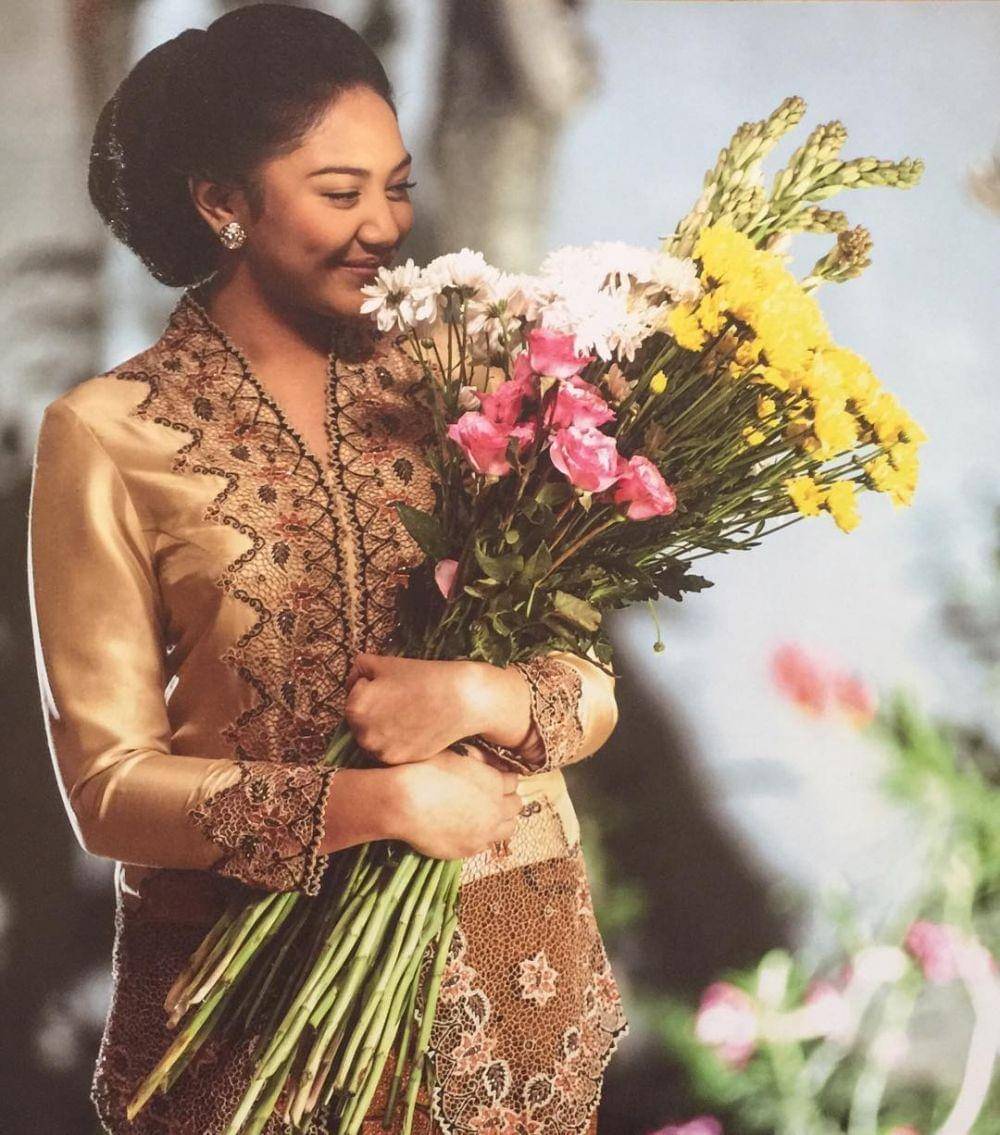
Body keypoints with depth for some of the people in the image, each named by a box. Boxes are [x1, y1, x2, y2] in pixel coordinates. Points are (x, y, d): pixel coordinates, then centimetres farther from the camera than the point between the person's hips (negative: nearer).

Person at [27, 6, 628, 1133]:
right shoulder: (110, 435, -8)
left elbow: (589, 691, 3)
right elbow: (109, 784, -9)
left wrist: (480, 697, -18)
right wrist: (380, 801, -18)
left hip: (512, 965, 3)